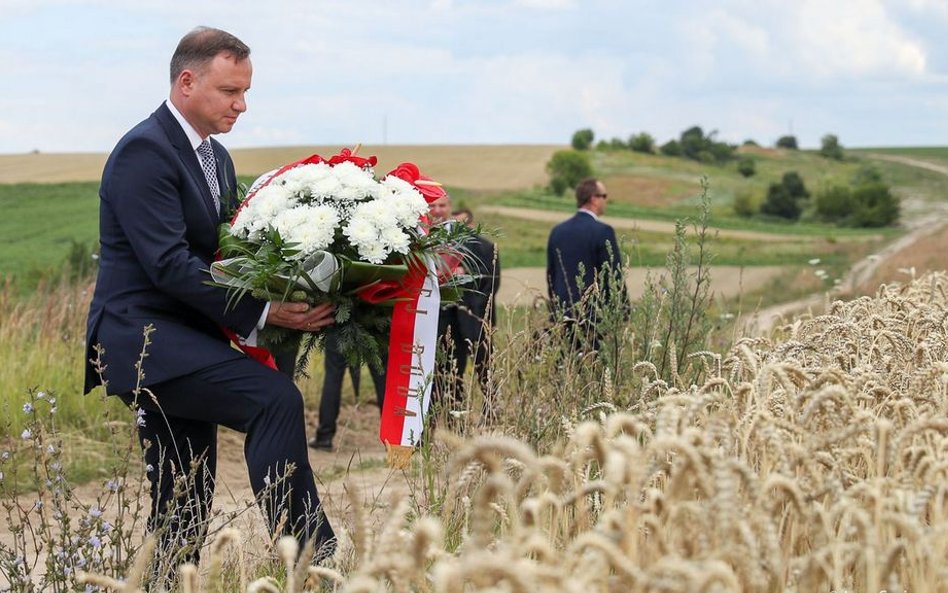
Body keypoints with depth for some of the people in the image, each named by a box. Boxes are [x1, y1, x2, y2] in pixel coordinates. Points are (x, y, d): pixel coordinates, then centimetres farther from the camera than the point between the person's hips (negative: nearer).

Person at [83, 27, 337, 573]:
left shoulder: (217, 157, 17)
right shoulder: (144, 151, -12)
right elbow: (168, 264, -21)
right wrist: (260, 313, -25)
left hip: (182, 343, 10)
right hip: (144, 338, -10)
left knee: (185, 513, 8)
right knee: (276, 398, -26)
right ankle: (308, 556, -25)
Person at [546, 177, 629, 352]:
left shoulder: (557, 231, 9)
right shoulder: (603, 231, -9)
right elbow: (614, 276, -8)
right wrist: (623, 313, 0)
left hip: (563, 317, 6)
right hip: (594, 316, -6)